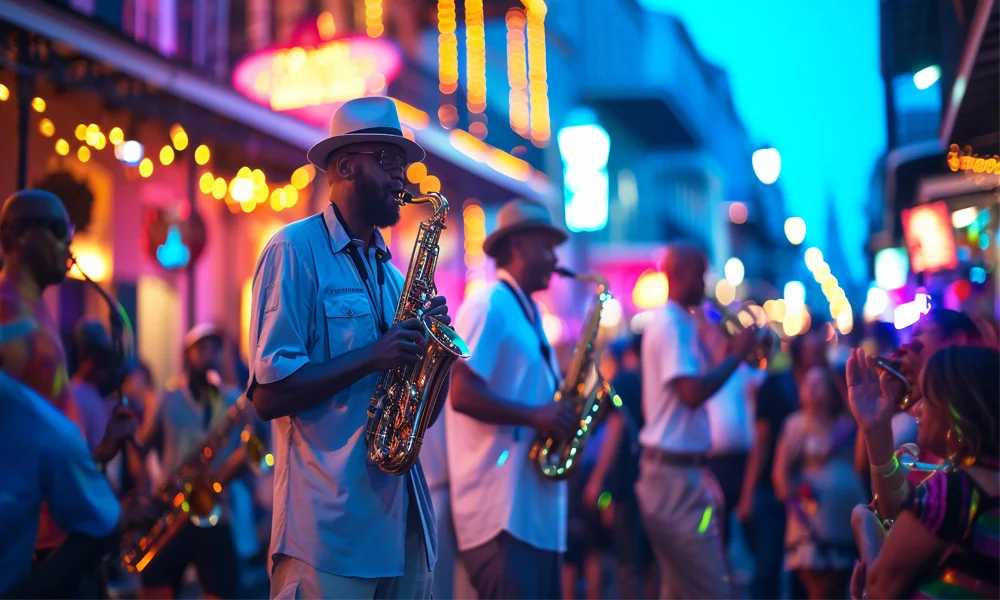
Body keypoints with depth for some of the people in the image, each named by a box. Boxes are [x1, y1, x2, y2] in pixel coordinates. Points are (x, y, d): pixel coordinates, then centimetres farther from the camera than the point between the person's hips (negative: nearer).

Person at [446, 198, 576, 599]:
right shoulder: (489, 305, -8)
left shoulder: (527, 313, 21)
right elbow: (462, 393, -18)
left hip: (537, 507, 10)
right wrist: (533, 415, -18)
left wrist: (568, 400, 6)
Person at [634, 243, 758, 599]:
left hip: (673, 472, 10)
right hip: (676, 474, -10)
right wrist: (737, 354, -14)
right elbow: (692, 392, -24)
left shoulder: (675, 322, 17)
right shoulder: (671, 323, -13)